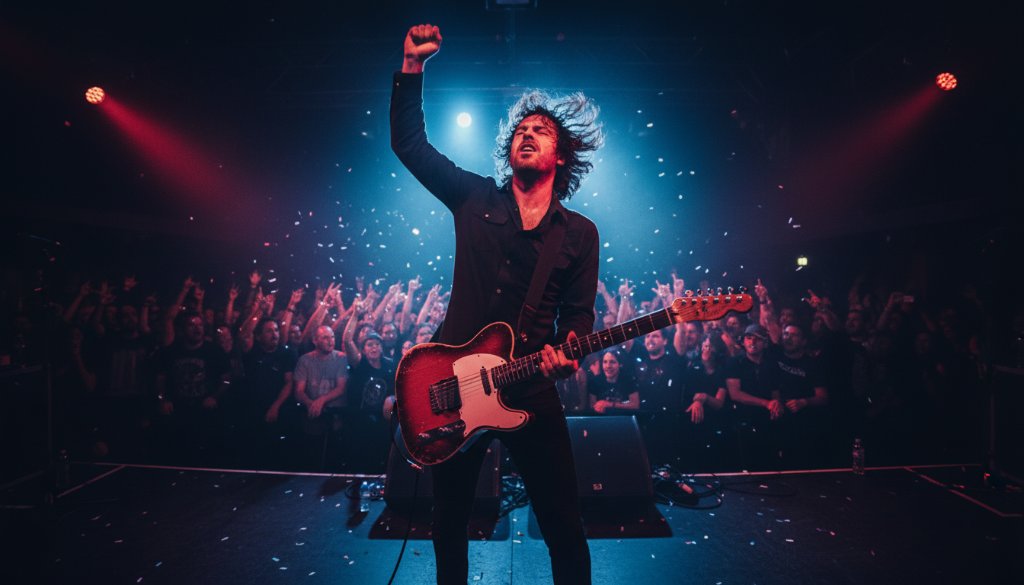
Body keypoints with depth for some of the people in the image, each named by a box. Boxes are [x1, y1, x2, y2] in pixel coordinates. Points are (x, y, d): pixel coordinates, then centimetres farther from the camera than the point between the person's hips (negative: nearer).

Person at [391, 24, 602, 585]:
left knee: (564, 529, 3)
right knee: (449, 519, 16)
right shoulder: (475, 198, 6)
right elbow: (408, 141, 7)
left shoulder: (580, 234, 6)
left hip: (530, 390, 0)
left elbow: (578, 312, 4)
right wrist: (412, 69, -2)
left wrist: (566, 351, -17)